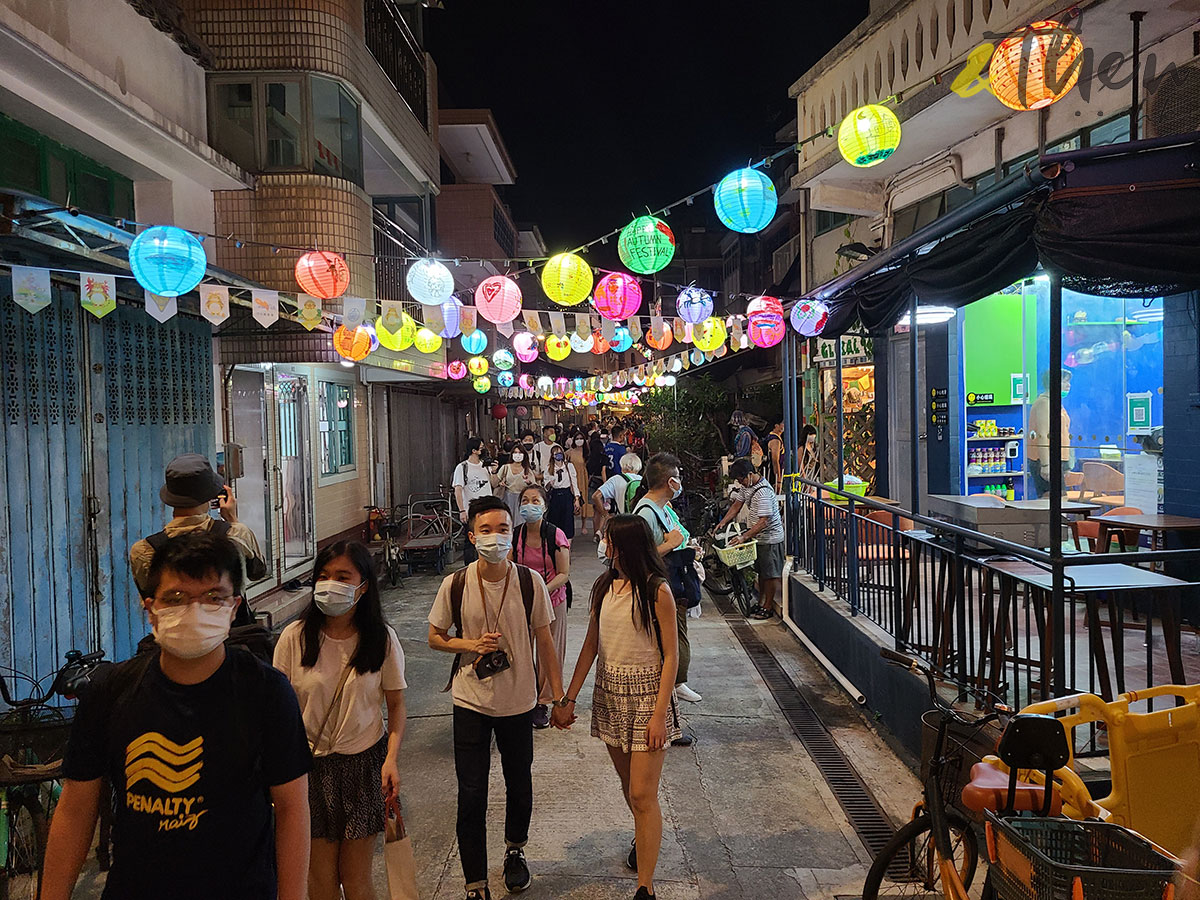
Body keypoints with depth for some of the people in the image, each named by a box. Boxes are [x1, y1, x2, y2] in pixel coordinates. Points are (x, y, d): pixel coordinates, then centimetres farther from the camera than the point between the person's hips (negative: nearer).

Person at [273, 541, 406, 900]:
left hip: (365, 762, 0)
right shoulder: (295, 637, -7)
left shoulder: (382, 639, -6)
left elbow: (395, 704, 1)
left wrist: (392, 758, -11)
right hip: (310, 763, 0)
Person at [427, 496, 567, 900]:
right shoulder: (455, 584, -11)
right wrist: (471, 645, -17)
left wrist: (559, 696, 1)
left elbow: (544, 640, 0)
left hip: (519, 702, 1)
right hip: (470, 703, -1)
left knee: (519, 786, 18)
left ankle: (515, 851, 46)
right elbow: (435, 636, 2)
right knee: (471, 796, 2)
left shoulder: (530, 582, -10)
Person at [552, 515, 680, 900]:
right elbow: (591, 645, 8)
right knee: (628, 783, 19)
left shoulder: (657, 591, -14)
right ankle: (646, 837, 46)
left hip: (647, 694, -6)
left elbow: (670, 655, -12)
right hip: (609, 691, 6)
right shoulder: (604, 586, 4)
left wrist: (660, 714, -17)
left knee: (642, 794, -5)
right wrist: (569, 699, 6)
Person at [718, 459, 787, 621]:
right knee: (761, 571, 18)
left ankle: (768, 607, 12)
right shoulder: (746, 486, 1)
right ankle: (761, 602, 29)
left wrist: (744, 537, -32)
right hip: (758, 536, 9)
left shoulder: (763, 492, -28)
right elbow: (736, 505, 11)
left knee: (770, 573, 2)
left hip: (770, 537, -9)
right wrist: (723, 522, -2)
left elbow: (763, 522, -29)